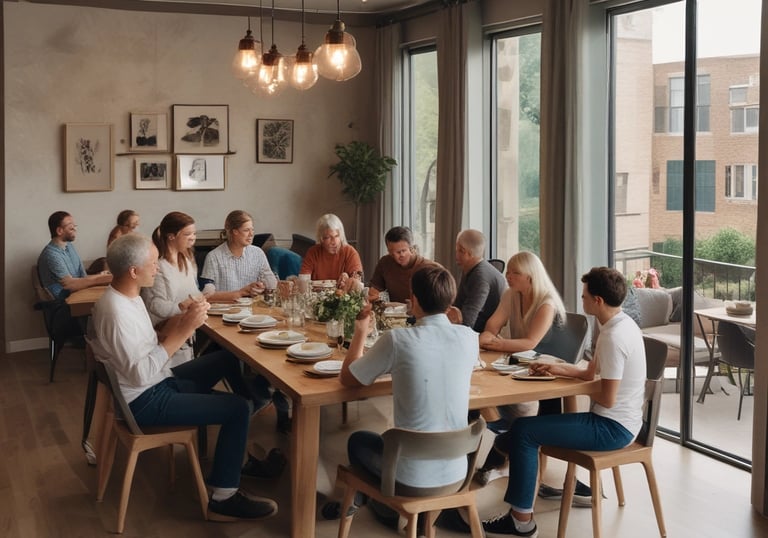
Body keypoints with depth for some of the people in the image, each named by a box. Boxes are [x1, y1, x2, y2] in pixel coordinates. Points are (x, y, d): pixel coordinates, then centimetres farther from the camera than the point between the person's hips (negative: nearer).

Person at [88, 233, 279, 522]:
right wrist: (183, 331, -30)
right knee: (238, 407, -13)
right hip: (145, 401, -10)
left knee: (228, 358, 16)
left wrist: (179, 321, -9)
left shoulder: (127, 296, 5)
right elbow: (140, 374, -32)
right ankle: (224, 499, -4)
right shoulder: (116, 311, -27)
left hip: (156, 383, 10)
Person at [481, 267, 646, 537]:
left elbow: (607, 399, -24)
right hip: (616, 422, 10)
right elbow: (591, 371, 17)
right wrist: (554, 368, 9)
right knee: (534, 422, 19)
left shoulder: (613, 337, -24)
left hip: (613, 427, -10)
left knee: (523, 430, -12)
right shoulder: (622, 324, 7)